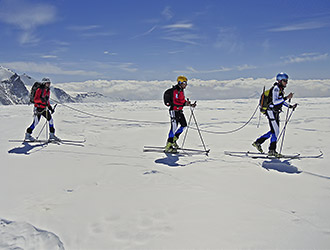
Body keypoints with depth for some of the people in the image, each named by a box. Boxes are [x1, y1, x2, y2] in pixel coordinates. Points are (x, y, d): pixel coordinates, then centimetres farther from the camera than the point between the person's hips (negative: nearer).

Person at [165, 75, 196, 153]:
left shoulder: (181, 90, 15)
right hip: (174, 111, -10)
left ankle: (173, 140, 20)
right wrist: (185, 103, -26)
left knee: (184, 125, 9)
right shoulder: (176, 91, -16)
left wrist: (190, 104, 12)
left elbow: (182, 100, 22)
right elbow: (175, 102, -23)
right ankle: (168, 146, -7)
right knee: (174, 127, -11)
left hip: (179, 111, 10)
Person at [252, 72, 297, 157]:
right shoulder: (276, 88, -16)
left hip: (275, 113, 10)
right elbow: (274, 102, -26)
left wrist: (290, 106, 14)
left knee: (274, 131, 13)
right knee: (275, 131, -7)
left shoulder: (281, 89, 14)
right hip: (271, 112, -10)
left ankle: (258, 142, 21)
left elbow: (281, 101, 24)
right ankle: (272, 150, 1)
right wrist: (286, 98, -28)